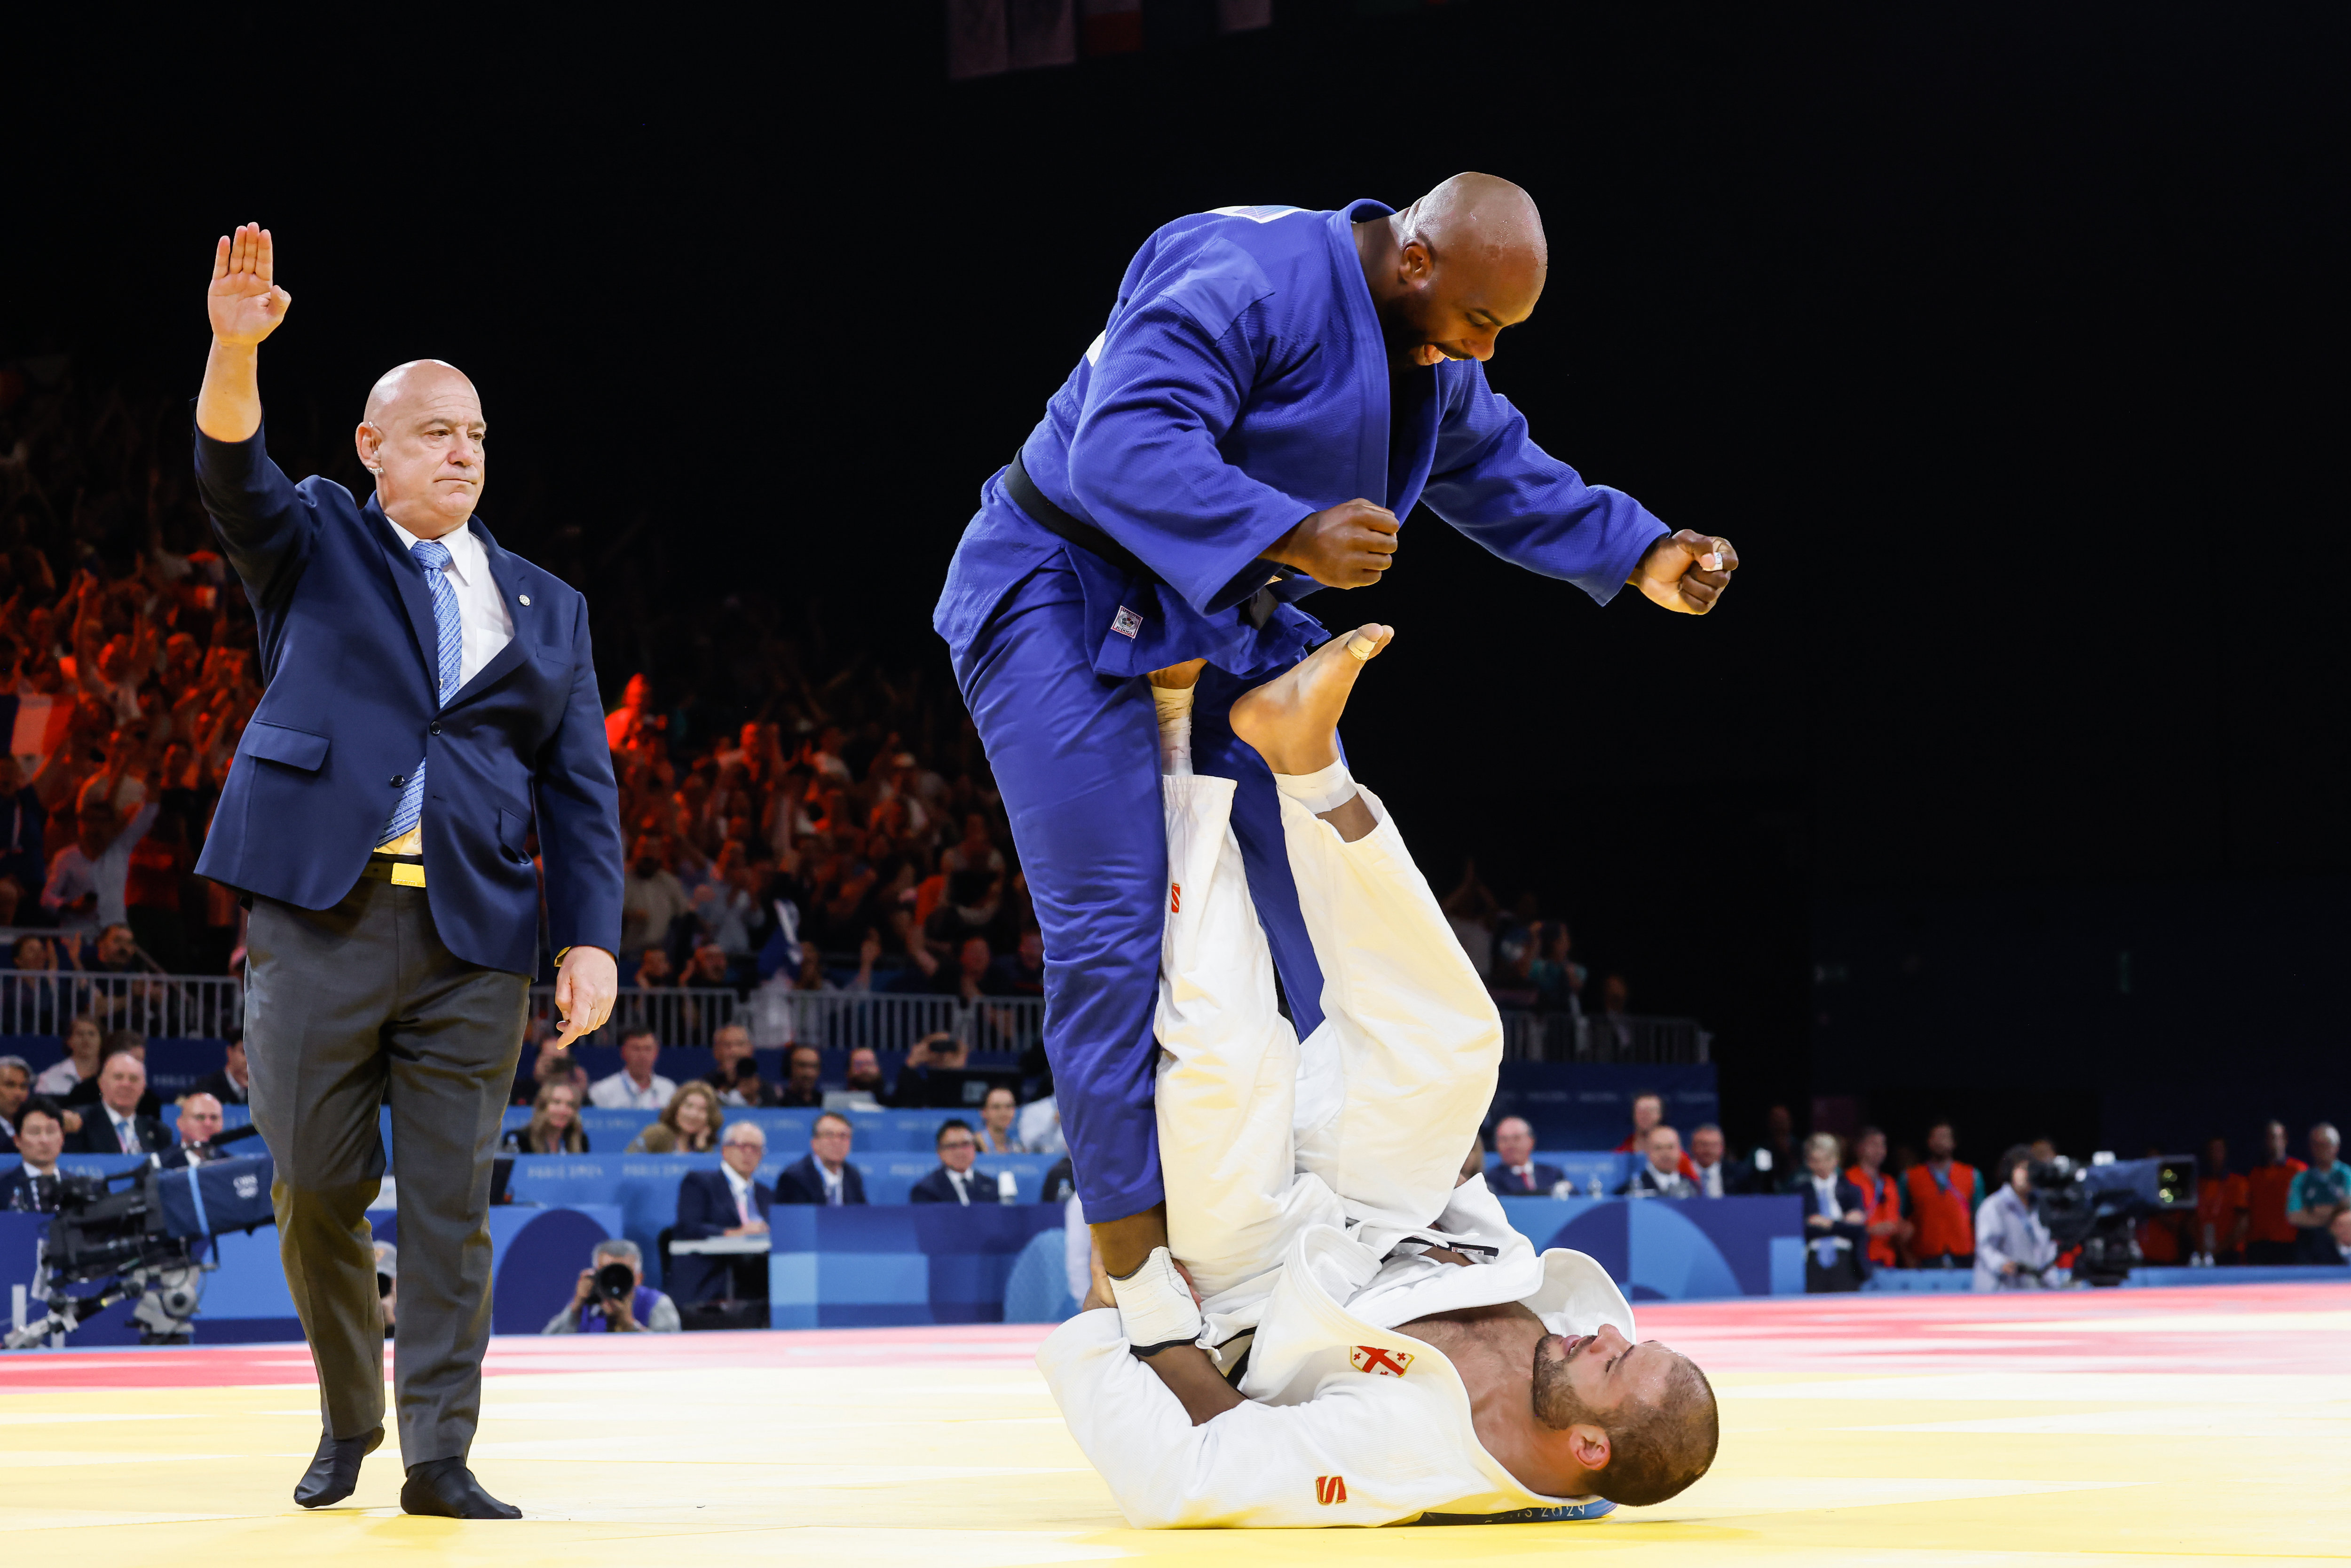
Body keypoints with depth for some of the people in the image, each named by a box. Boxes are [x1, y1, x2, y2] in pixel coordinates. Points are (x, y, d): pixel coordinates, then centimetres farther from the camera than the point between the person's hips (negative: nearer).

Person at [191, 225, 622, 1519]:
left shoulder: (545, 608, 18)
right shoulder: (315, 546, 13)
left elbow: (582, 787, 12)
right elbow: (234, 475, -9)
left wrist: (590, 937, 0)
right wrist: (235, 352, -29)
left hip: (474, 938, 2)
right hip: (320, 915, -2)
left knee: (451, 1200, -2)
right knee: (318, 1186, 0)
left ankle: (439, 1454, 0)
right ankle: (349, 1421, 20)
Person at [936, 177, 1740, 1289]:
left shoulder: (1434, 358, 3)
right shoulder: (1239, 282, -27)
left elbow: (1505, 477, 19)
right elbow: (1125, 450, -38)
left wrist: (1646, 560, 6)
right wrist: (1293, 537, -50)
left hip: (1231, 630, 9)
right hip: (1068, 603, -9)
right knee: (1113, 934, -14)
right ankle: (1131, 1268, -11)